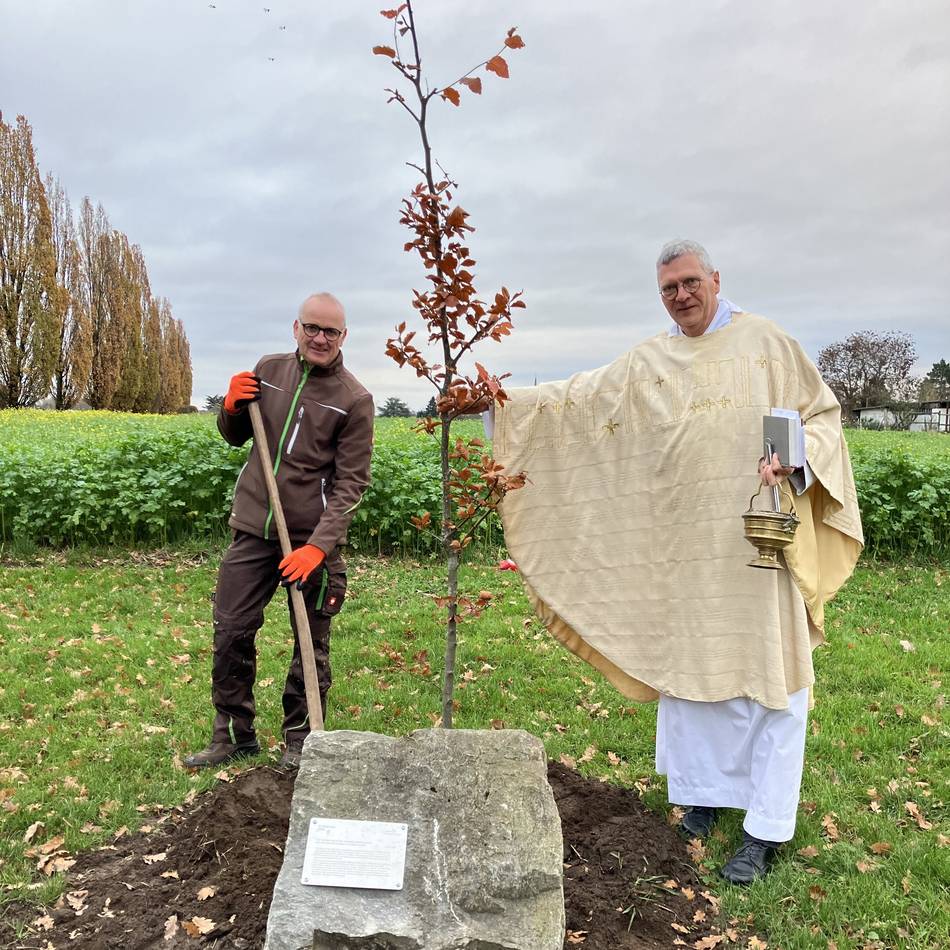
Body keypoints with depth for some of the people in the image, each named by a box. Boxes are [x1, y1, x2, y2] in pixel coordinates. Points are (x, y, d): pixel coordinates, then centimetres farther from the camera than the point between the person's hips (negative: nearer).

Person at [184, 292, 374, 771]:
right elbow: (235, 437, 18)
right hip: (254, 529, 4)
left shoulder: (354, 399, -8)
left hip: (312, 538, -3)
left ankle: (299, 739, 25)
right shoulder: (269, 370, 6)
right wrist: (232, 407, -5)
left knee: (311, 643, 8)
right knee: (231, 632, 6)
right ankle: (233, 734, 24)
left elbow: (351, 483, -10)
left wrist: (319, 546, -19)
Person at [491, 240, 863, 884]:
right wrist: (506, 399, 0)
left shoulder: (768, 342, 3)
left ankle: (767, 830, 9)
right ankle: (704, 791, 29)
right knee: (687, 665, 10)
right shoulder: (648, 362, 11)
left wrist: (797, 456, -14)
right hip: (682, 546, 3)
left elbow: (824, 414, 6)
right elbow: (576, 400, 9)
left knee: (767, 674, -1)